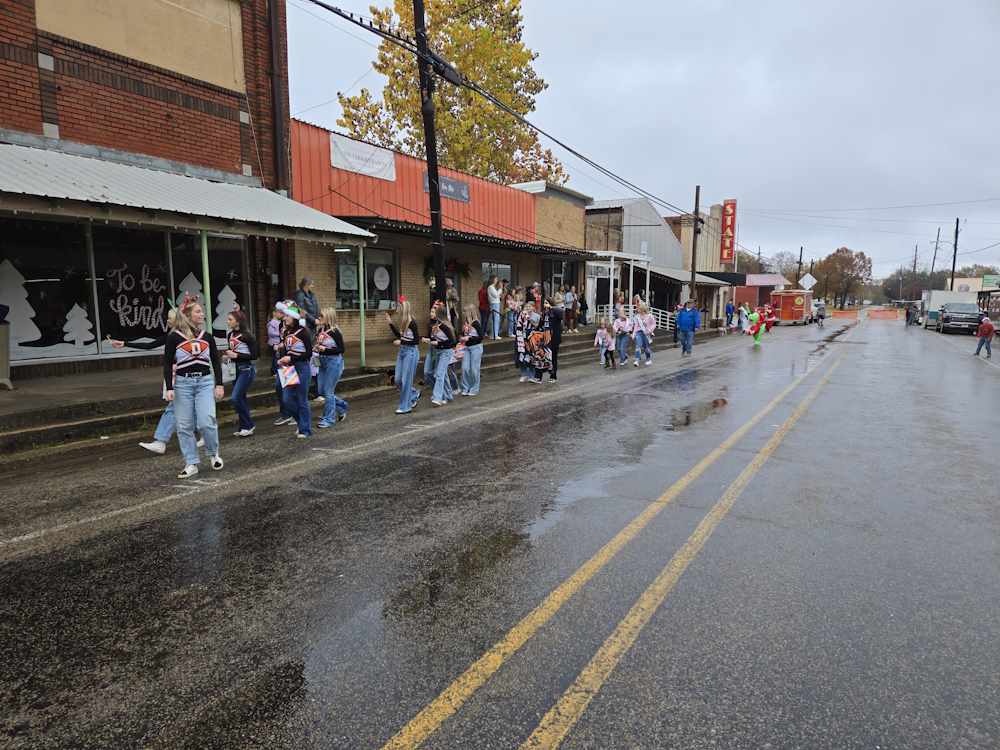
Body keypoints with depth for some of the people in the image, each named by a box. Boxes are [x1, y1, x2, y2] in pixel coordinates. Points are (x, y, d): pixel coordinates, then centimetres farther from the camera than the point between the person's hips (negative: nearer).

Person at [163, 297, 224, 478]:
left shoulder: (207, 336, 7)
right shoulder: (174, 337, -2)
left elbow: (216, 362, 11)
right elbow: (167, 364, -1)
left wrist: (219, 384, 5)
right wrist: (169, 388, -8)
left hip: (205, 382, 1)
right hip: (183, 383, -1)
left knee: (206, 422, -10)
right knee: (184, 426, 3)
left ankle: (214, 453, 16)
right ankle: (191, 464, 13)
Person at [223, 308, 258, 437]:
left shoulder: (246, 335, -14)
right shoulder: (230, 335, 8)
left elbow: (255, 355, -15)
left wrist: (236, 355, -18)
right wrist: (227, 355, 1)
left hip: (247, 369, -8)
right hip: (235, 369, 8)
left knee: (236, 397, -13)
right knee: (240, 398, 11)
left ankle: (248, 426, 1)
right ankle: (245, 427, 21)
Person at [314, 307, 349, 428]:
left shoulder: (335, 332, -14)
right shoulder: (320, 330, 6)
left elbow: (341, 349, -15)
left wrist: (325, 349, -21)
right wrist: (316, 348, -2)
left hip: (334, 362, -8)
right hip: (323, 362, 8)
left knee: (328, 391, -2)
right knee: (321, 391, 11)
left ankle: (329, 419, 10)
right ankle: (342, 406, 29)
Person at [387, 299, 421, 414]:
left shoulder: (412, 323, -16)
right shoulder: (403, 322, 6)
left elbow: (417, 341, -16)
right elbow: (399, 335, 18)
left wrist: (401, 342, -19)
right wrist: (390, 323, 13)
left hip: (411, 352, -8)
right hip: (402, 351, 8)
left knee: (405, 380, -2)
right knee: (398, 380, 10)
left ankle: (405, 407, 8)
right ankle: (415, 394, 31)